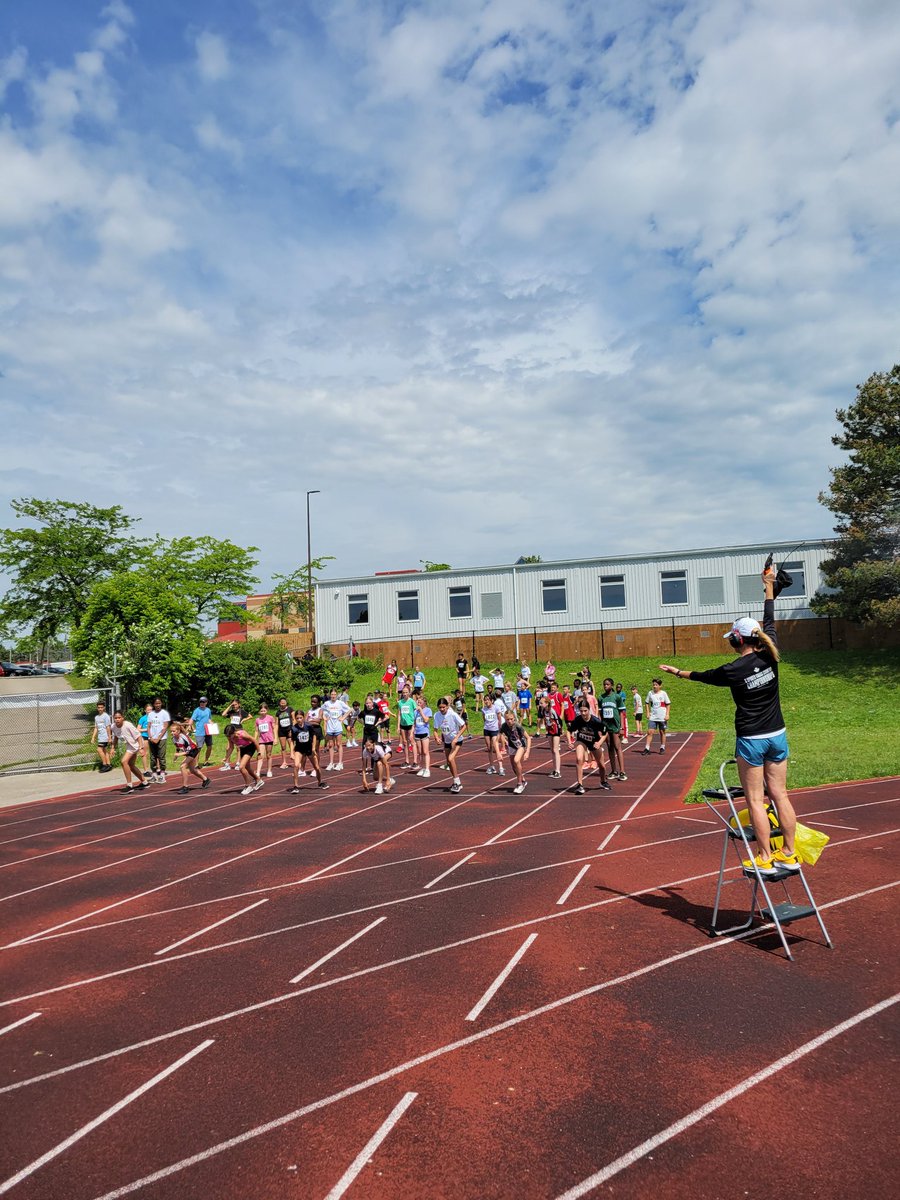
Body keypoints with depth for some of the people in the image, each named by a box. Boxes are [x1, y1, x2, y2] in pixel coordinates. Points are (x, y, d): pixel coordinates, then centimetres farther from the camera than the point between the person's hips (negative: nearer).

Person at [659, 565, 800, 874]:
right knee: (779, 794, 11)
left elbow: (703, 676, 3)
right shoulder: (769, 656, -4)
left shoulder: (733, 671, -15)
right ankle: (789, 854, 15)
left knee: (755, 800, 3)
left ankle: (765, 859, 7)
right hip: (777, 735, 5)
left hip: (751, 739, -5)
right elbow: (769, 622, 10)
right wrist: (769, 586, 22)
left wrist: (678, 672, 22)